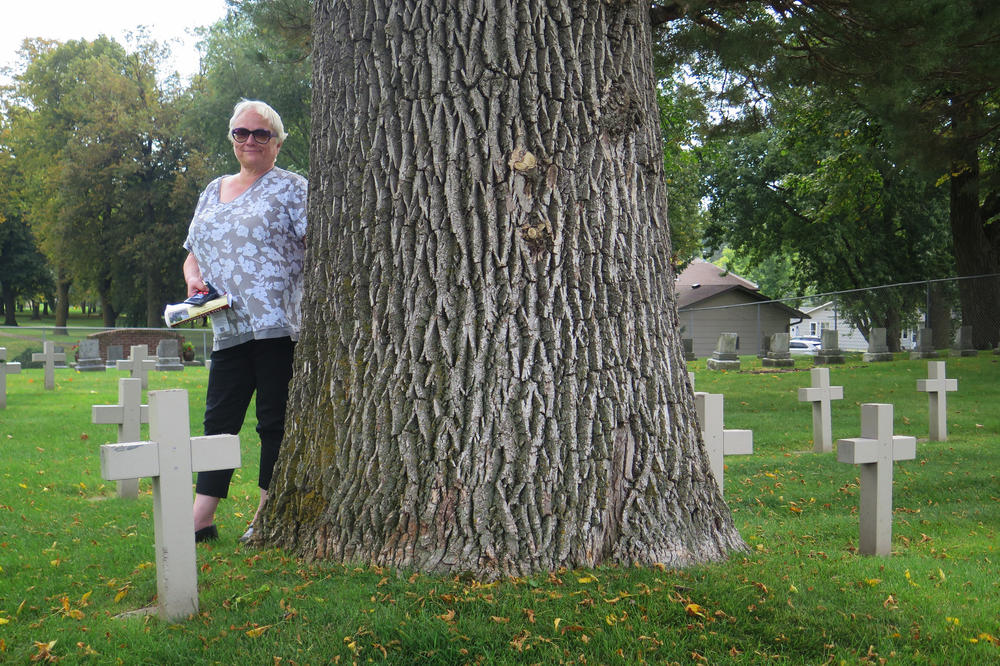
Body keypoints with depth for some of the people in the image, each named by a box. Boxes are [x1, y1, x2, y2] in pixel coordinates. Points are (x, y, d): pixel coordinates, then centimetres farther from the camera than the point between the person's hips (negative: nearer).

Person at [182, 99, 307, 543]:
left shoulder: (291, 188, 3)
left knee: (275, 422, 0)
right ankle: (201, 519, 10)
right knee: (218, 420, 5)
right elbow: (193, 253, 27)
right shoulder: (212, 192, 21)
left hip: (279, 324, -6)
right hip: (229, 329, 6)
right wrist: (194, 279, 4)